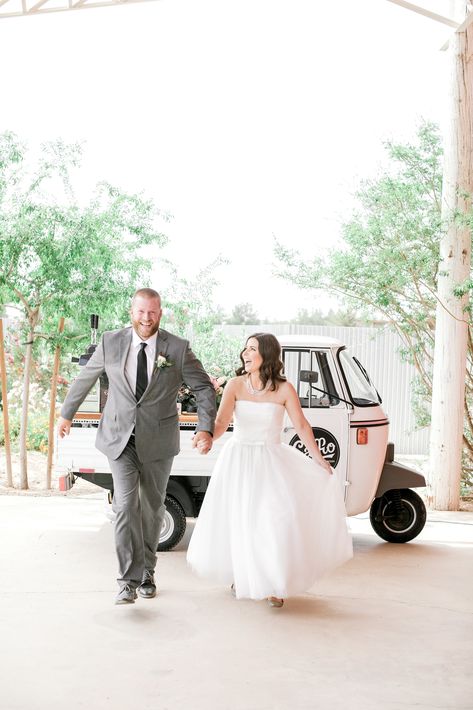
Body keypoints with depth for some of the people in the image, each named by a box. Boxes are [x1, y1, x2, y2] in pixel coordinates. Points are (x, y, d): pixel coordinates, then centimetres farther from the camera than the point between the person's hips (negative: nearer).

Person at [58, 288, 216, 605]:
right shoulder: (111, 342, -4)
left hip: (158, 442, 1)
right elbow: (85, 379, 11)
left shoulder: (178, 349, -8)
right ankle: (129, 581, -9)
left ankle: (147, 573, 30)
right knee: (126, 506, -12)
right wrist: (66, 414, 20)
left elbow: (205, 388, -1)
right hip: (120, 439, 0)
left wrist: (206, 428, -13)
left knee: (152, 507, 13)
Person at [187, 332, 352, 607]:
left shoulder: (284, 389, -6)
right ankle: (240, 575, 33)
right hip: (238, 459, 1)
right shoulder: (235, 385, -4)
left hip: (270, 461, -1)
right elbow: (221, 422, -14)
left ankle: (273, 584, 6)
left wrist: (320, 460, 4)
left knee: (276, 519, -13)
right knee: (237, 521, 6)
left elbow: (302, 426, 1)